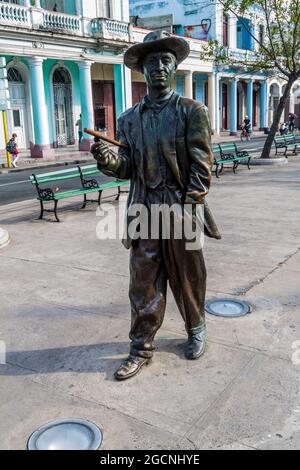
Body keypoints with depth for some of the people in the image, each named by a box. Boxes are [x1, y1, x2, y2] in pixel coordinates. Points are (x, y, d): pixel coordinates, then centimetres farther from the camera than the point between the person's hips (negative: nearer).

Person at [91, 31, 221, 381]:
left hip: (182, 211, -2)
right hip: (144, 213, 3)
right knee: (143, 284, 5)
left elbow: (201, 166, -7)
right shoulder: (129, 119, 9)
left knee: (187, 279, 12)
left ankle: (196, 331, 35)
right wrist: (108, 160, -15)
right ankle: (141, 348, 18)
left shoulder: (193, 111, -2)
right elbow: (128, 169, 7)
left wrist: (187, 209, -14)